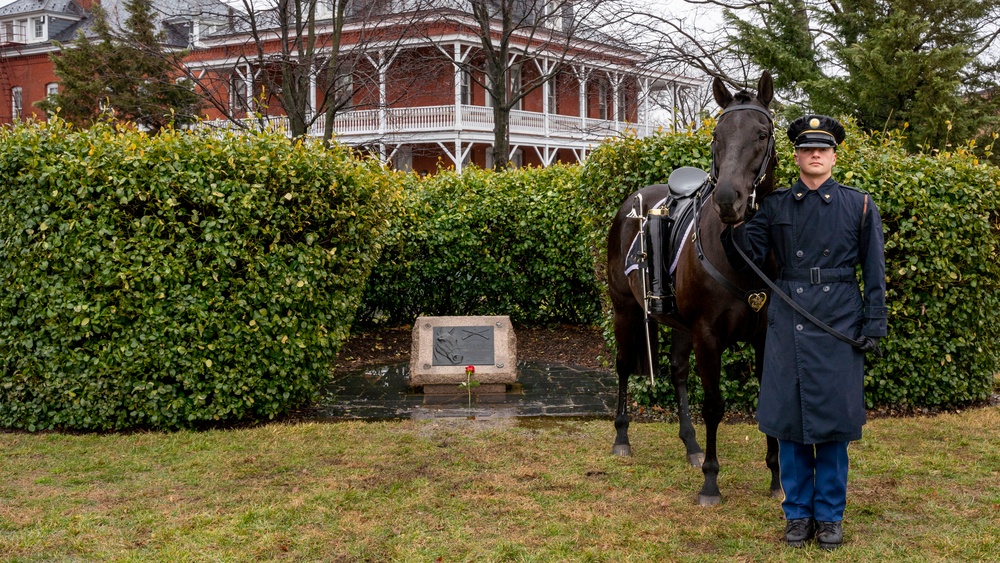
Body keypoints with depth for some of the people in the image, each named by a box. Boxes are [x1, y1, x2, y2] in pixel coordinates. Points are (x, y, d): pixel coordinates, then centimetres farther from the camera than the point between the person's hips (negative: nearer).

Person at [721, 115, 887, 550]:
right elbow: (747, 257, -1)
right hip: (788, 322, 1)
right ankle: (798, 513, 19)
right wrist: (730, 223, -17)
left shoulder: (859, 205, 3)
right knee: (789, 417, 6)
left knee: (833, 419, 4)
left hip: (839, 322, -1)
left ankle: (830, 516, 18)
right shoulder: (775, 207, 6)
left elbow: (875, 270, 4)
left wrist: (874, 325, -3)